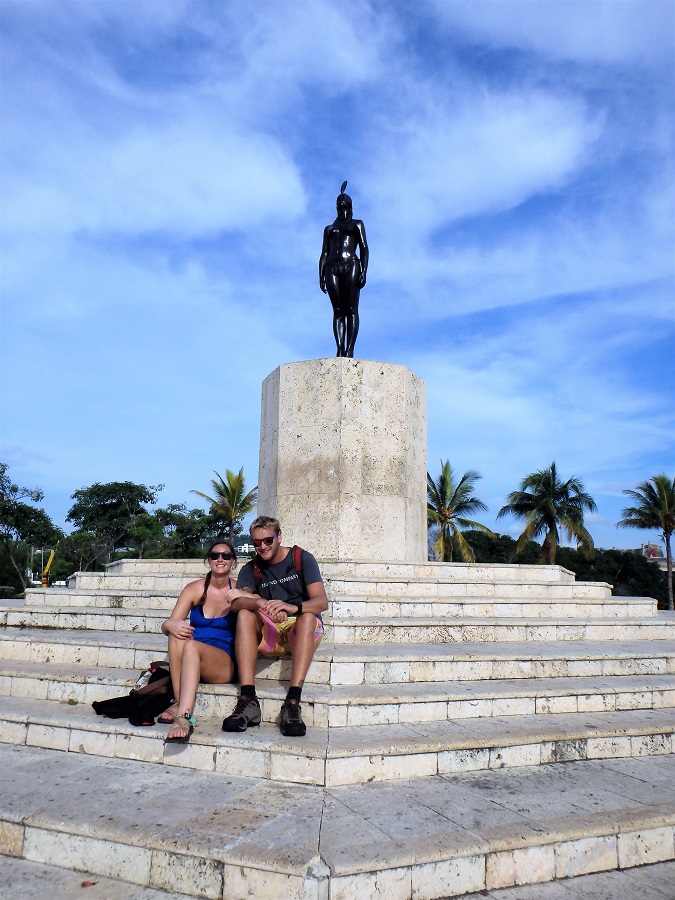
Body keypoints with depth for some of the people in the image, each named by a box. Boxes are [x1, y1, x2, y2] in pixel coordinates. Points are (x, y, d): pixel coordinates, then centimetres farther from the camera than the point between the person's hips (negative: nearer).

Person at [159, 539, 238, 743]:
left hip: (226, 664, -2)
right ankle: (180, 703, -30)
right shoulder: (194, 589, 6)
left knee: (191, 645, -33)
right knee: (177, 634, -29)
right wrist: (171, 624, -26)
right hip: (190, 659, 2)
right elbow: (166, 625, -1)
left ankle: (183, 716, -45)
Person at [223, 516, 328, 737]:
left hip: (302, 634, -2)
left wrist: (292, 607, -38)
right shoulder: (252, 569, 7)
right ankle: (248, 700, -35)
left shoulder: (302, 559, -3)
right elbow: (235, 603, -13)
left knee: (308, 616, -33)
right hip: (269, 636, 3)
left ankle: (293, 702, -43)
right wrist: (261, 604, -35)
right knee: (245, 614, -24)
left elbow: (322, 602, -17)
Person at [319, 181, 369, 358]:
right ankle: (339, 349, -14)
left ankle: (350, 349, -21)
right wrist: (321, 276, 5)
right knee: (338, 311, -7)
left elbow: (364, 248, 7)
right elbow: (324, 254, 19)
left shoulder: (357, 224, 19)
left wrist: (364, 270, -8)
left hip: (351, 265, -3)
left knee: (351, 310, -12)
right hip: (332, 267, 3)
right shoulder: (329, 229, 27)